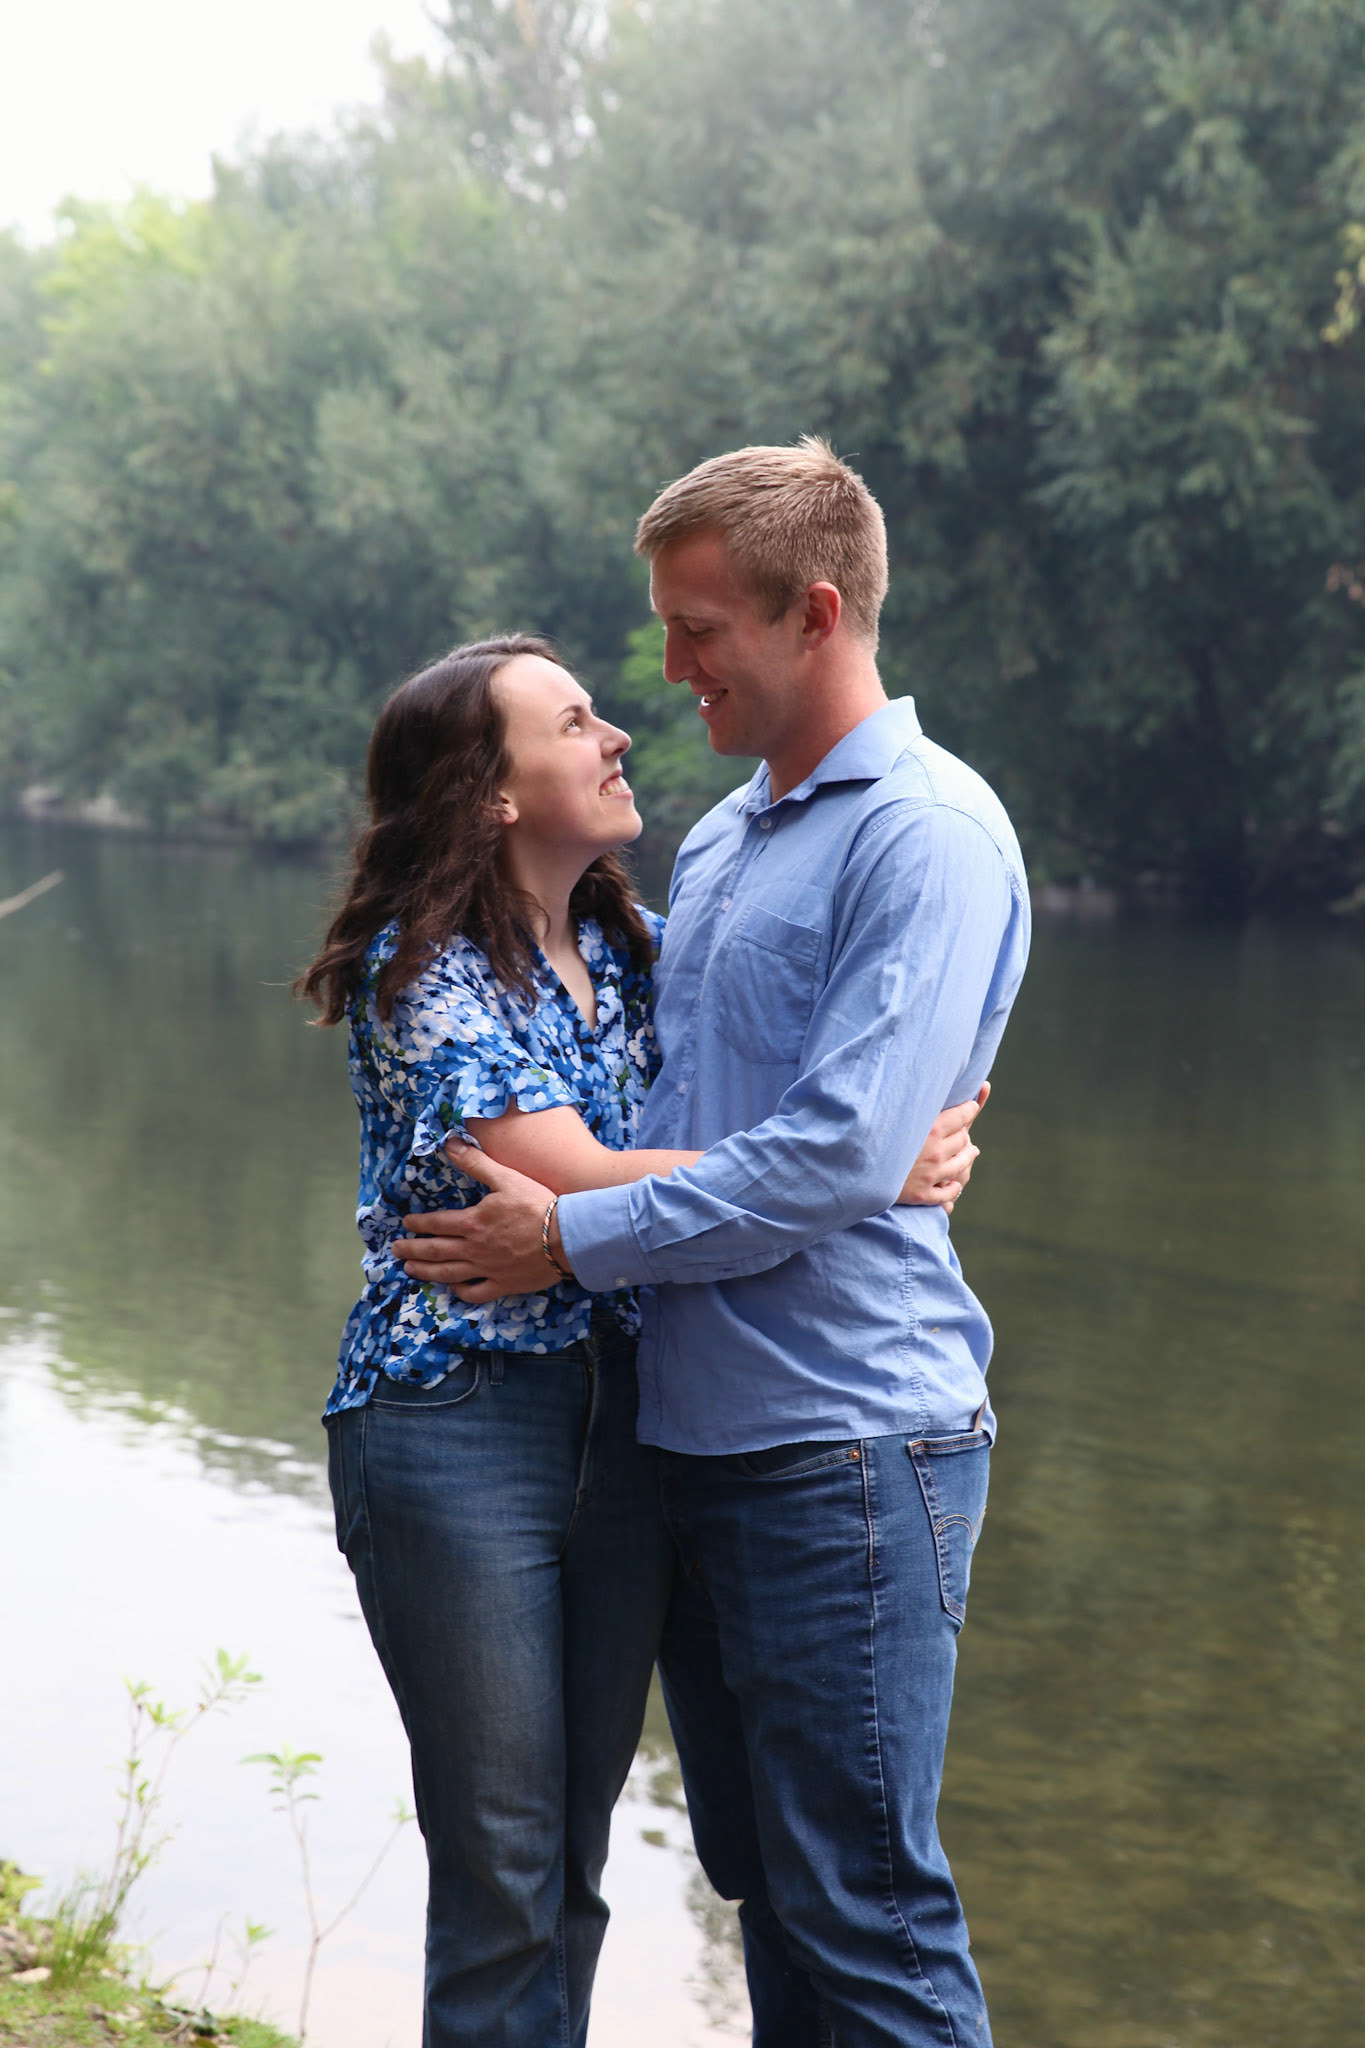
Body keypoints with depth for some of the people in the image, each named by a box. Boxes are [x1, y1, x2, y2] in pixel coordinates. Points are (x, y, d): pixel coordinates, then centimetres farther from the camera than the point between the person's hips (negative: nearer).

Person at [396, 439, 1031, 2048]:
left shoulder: (929, 834, -12)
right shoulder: (716, 843, 16)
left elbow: (837, 1155, -21)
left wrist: (573, 1236, -13)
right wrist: (515, 1190, 11)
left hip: (844, 1445, -9)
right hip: (696, 1427, 9)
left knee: (867, 1917, -2)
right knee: (763, 1881, 16)